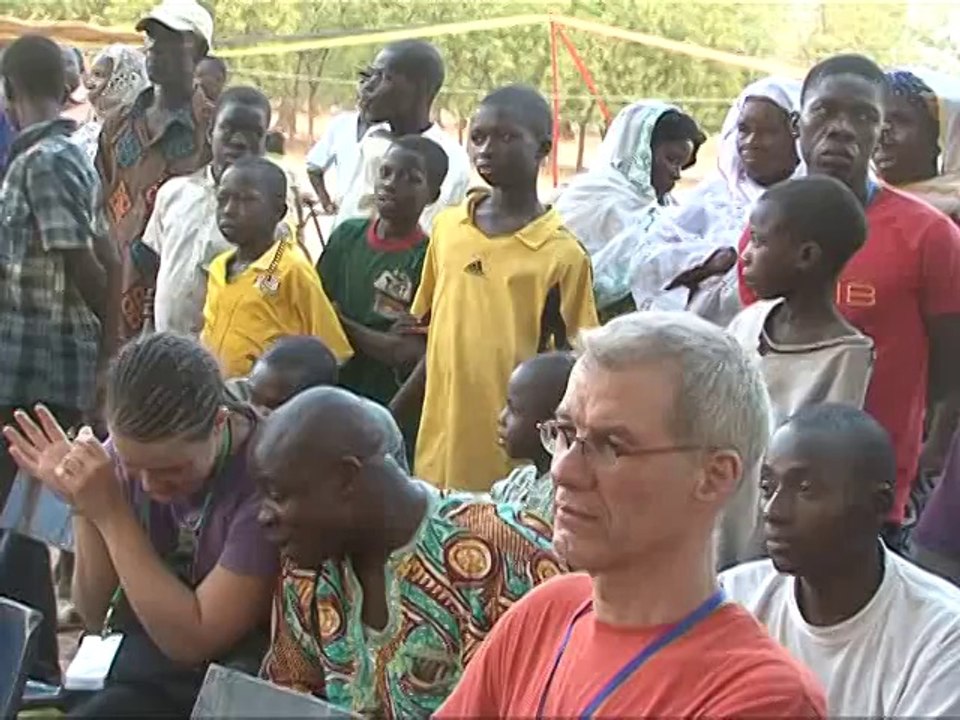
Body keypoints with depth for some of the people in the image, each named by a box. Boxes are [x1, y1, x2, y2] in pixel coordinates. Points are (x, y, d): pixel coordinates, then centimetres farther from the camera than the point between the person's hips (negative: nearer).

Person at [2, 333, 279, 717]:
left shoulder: (267, 474, -22)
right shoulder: (128, 453, -4)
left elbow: (193, 641, -17)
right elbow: (97, 618, 1)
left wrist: (111, 512, -20)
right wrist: (84, 508, -13)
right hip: (136, 681, 5)